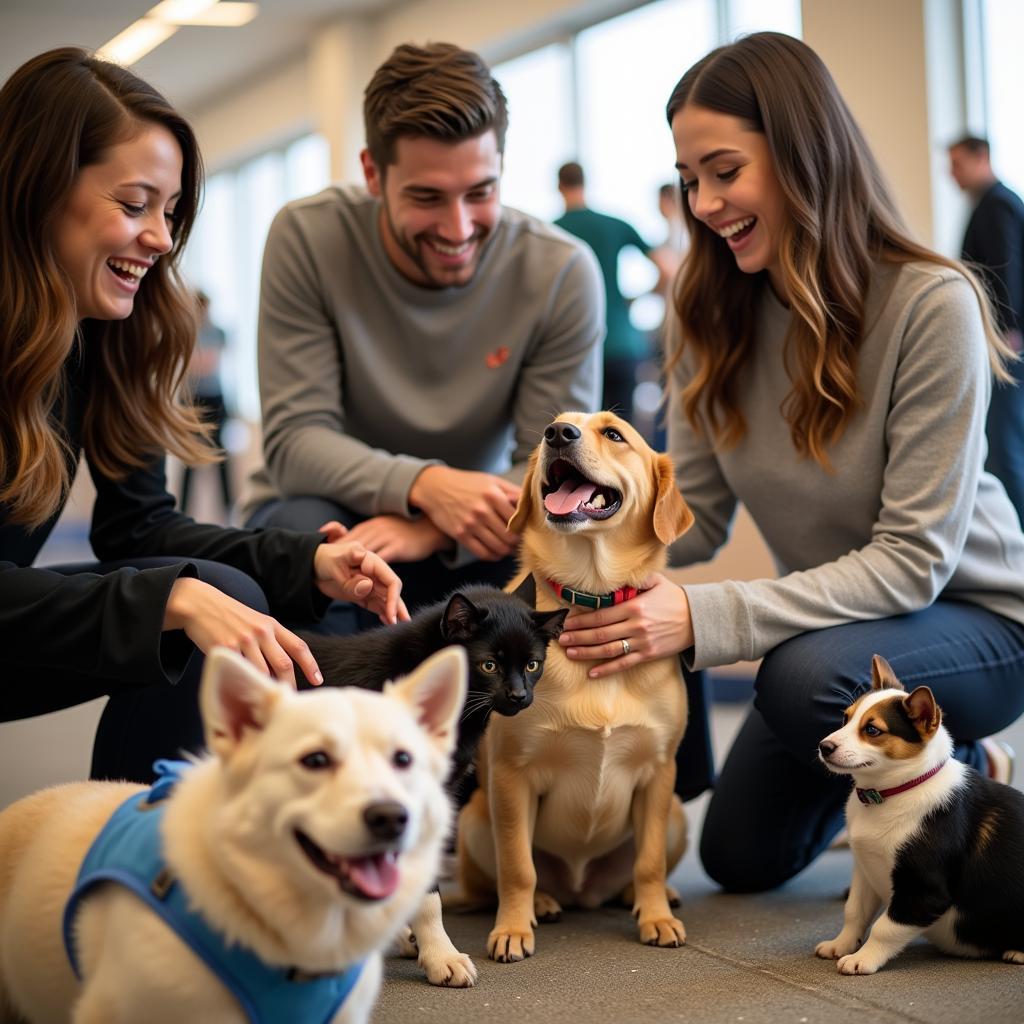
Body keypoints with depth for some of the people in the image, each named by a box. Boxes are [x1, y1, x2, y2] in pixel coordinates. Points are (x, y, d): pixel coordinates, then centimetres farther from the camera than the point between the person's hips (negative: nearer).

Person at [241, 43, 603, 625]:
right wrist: (425, 486, -39)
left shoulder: (562, 273, -14)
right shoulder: (309, 239, -16)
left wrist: (433, 529, -34)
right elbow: (293, 441, -20)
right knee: (307, 527, -35)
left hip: (464, 542, 1)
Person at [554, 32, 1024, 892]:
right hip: (836, 616, 6)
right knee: (742, 856, 9)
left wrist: (705, 618, -38)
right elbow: (693, 518, -8)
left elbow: (913, 560, -28)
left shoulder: (931, 305, -26)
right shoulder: (716, 317, -6)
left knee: (805, 678, -35)